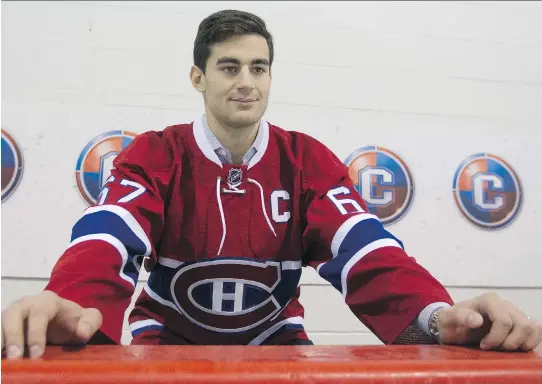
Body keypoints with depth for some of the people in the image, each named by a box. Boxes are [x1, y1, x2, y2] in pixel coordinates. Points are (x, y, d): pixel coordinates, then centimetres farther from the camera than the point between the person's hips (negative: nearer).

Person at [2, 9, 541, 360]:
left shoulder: (310, 162, -8)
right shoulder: (153, 156, -11)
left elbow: (365, 250, -20)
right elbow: (105, 238, -27)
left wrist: (435, 314, -41)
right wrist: (69, 303, -51)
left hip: (273, 338, 2)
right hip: (168, 335, -1)